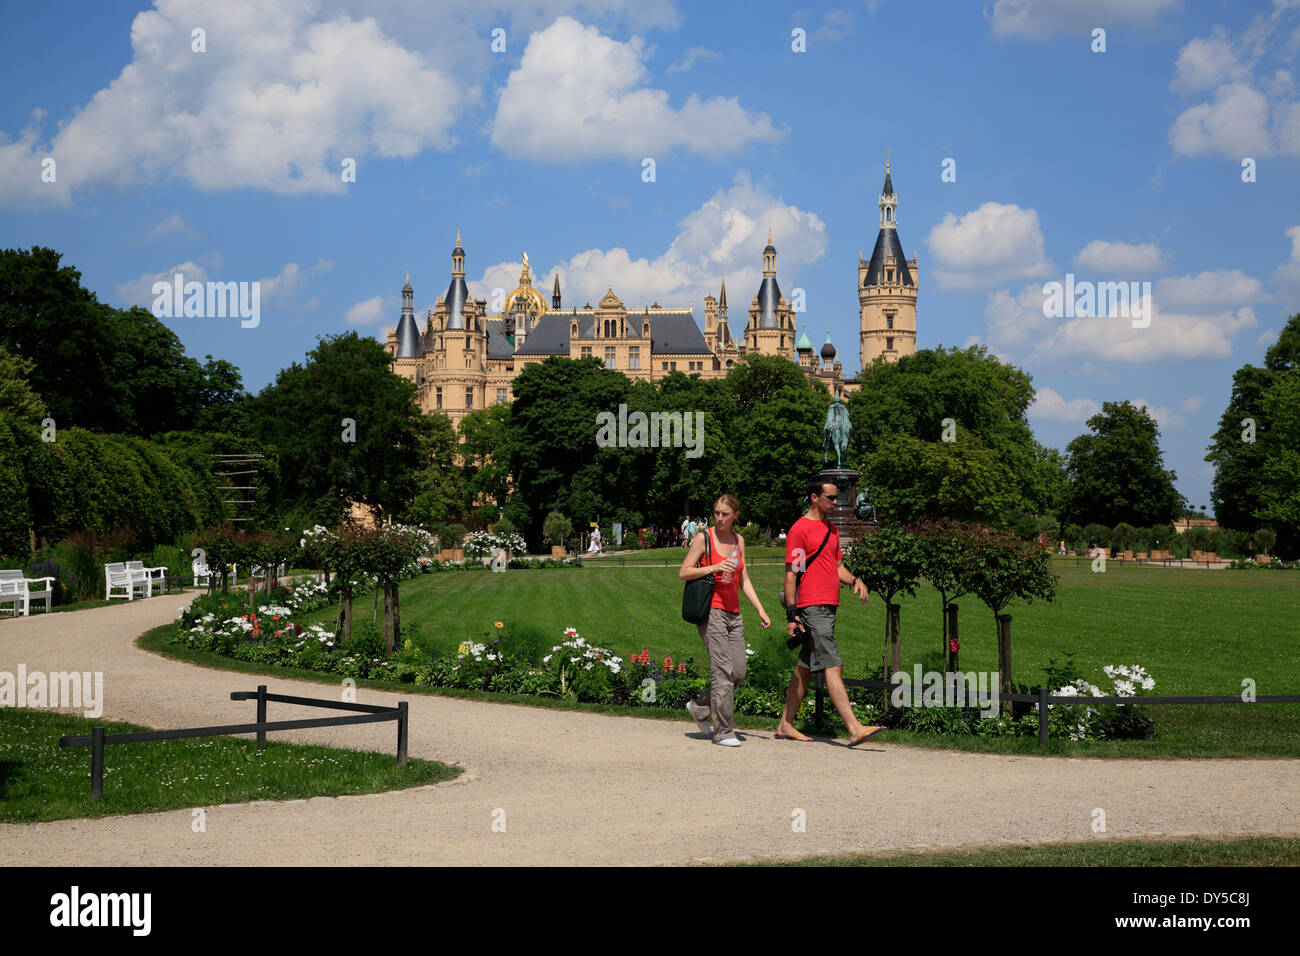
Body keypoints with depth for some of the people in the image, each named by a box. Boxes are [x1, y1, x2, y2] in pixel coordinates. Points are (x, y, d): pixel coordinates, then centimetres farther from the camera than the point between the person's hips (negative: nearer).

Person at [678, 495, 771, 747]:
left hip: (733, 613, 6)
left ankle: (699, 707, 21)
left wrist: (760, 609, 11)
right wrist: (713, 568, -18)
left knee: (738, 673, 1)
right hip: (711, 610, -6)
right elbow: (683, 573, -4)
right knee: (723, 671, -12)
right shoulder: (703, 538, -3)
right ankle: (723, 731, -6)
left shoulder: (738, 541, 14)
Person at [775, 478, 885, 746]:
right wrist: (791, 614, -14)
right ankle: (854, 728, -20)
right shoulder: (800, 529, -8)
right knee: (833, 667, -14)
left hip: (829, 607, 9)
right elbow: (791, 573, -9)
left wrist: (854, 581, 4)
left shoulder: (831, 529, 19)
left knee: (805, 668, 12)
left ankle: (785, 725, 19)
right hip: (813, 607, -9)